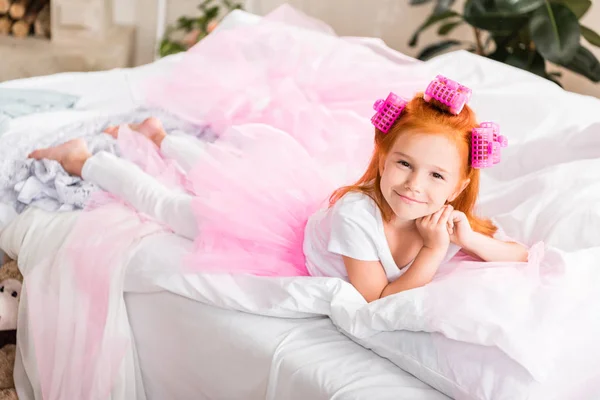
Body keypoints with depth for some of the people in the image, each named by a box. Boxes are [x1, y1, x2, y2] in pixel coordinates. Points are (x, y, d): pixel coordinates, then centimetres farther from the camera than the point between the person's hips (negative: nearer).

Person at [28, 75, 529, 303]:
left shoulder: (445, 220, -27)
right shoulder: (356, 212, -44)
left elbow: (523, 255, -21)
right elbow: (375, 301, -38)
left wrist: (470, 240, -40)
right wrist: (434, 254, -47)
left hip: (311, 204, 6)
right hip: (280, 228, -6)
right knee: (170, 204, 15)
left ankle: (160, 136, 57)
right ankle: (83, 159, 37)